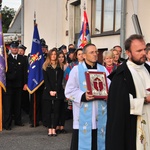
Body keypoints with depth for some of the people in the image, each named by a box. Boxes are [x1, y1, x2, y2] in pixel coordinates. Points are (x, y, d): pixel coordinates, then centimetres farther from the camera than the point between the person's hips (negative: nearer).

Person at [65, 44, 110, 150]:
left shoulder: (103, 69, 11)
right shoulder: (76, 69, 0)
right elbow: (69, 90, -4)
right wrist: (83, 96, -19)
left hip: (100, 113, 4)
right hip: (83, 114, -3)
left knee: (99, 141, 9)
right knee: (83, 141, 0)